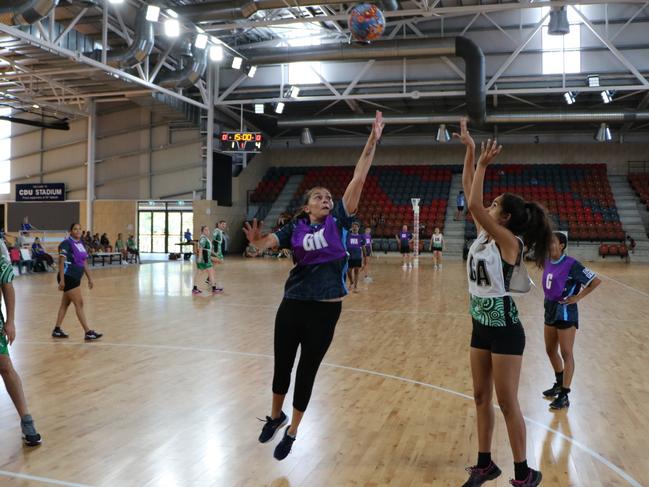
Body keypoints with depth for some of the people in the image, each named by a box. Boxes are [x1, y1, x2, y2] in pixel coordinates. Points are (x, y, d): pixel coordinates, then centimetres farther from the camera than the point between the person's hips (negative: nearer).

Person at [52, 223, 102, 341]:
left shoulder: (80, 244, 12)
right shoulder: (66, 243, -12)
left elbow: (84, 263, 17)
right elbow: (61, 262, -16)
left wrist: (89, 278, 16)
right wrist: (62, 279, -21)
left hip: (76, 278, 8)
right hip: (68, 278, -8)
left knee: (65, 304, 13)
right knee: (79, 304, -8)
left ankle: (57, 330, 23)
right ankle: (88, 332, -7)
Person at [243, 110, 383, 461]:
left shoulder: (338, 221, 0)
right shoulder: (295, 228, 3)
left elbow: (358, 179, -5)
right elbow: (266, 243, -11)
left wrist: (372, 144, -9)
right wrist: (256, 240, -33)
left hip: (326, 309, -1)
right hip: (293, 305, 1)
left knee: (307, 371, 10)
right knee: (282, 366, 14)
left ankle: (291, 432, 30)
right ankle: (276, 416, 43)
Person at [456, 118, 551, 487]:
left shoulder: (508, 241, -17)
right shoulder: (484, 234, 4)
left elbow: (474, 205, -29)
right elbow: (469, 192, 4)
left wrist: (483, 163, -24)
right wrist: (470, 150, 1)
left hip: (504, 328, -8)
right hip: (482, 325, 8)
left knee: (508, 404, 1)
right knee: (482, 398, 15)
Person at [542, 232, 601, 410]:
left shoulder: (571, 264, -18)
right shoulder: (547, 262, 4)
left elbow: (596, 281, -15)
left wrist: (578, 297, -15)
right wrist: (548, 298, 11)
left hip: (565, 312, -8)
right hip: (550, 310, 8)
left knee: (566, 354, 0)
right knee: (551, 351, 17)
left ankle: (564, 396, 7)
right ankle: (559, 384, 38)